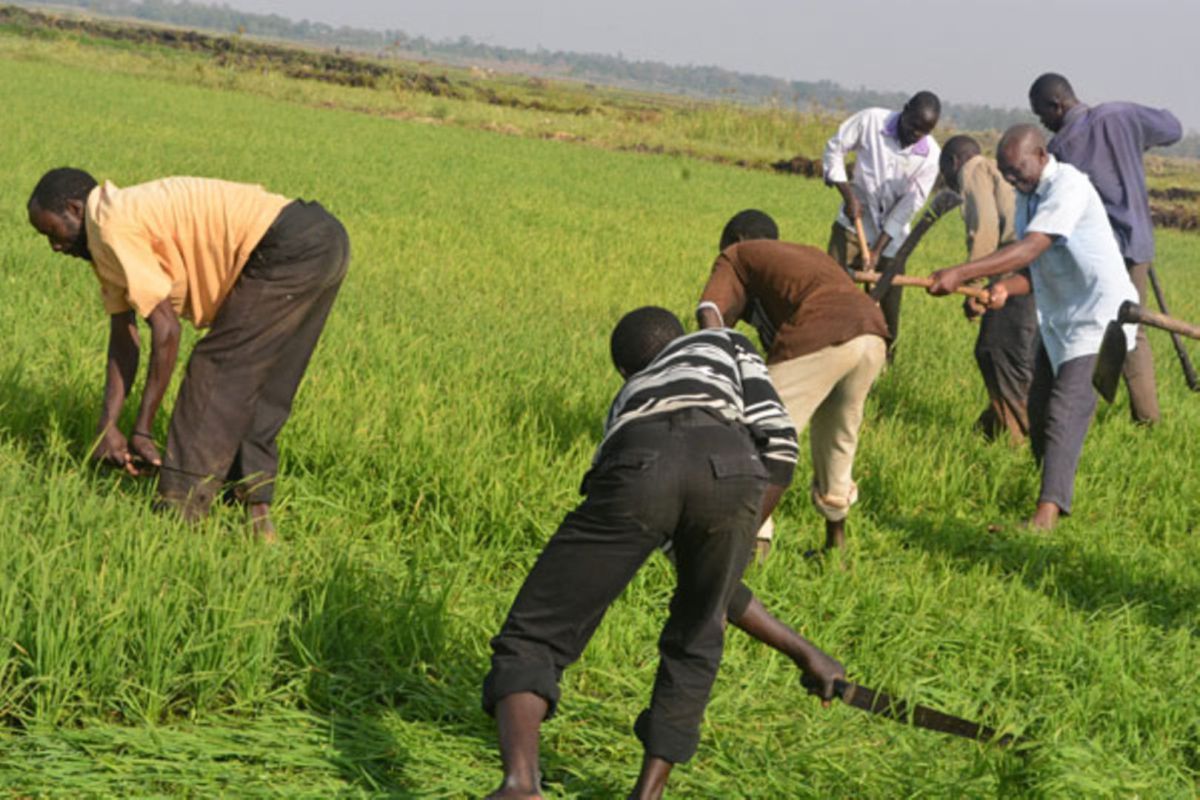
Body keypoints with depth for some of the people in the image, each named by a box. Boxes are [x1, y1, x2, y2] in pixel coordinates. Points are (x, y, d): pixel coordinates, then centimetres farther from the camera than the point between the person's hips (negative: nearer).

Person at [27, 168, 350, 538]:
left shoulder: (111, 227, -10)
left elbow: (166, 329, -12)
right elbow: (123, 335, 17)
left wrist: (142, 429, -6)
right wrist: (107, 427, 11)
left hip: (290, 252, -10)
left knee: (216, 371, -5)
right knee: (263, 385, 17)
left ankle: (177, 516, -3)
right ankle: (256, 509, 18)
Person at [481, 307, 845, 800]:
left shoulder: (627, 408, 48)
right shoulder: (725, 344, 44)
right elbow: (778, 442, 21)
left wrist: (799, 651, 50)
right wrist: (735, 541, 29)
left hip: (640, 468, 1)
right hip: (729, 465, 0)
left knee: (531, 642, 7)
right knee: (694, 641, 25)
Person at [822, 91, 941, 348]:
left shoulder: (930, 156, -15)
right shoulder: (870, 120, -15)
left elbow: (908, 206, -14)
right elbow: (834, 148, -4)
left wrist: (877, 250, -16)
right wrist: (848, 194, -15)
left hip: (891, 237, 0)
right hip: (852, 224, 0)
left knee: (887, 306, 1)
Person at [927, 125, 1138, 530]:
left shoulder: (1068, 186, -21)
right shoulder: (1027, 196, 8)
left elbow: (1031, 249, -33)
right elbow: (1034, 269, 5)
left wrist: (961, 273, -39)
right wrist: (1003, 288, -18)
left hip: (1098, 316, -10)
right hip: (1058, 318, 10)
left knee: (1065, 412, -21)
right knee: (1039, 413, 13)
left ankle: (1048, 512, -28)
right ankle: (1054, 489, 27)